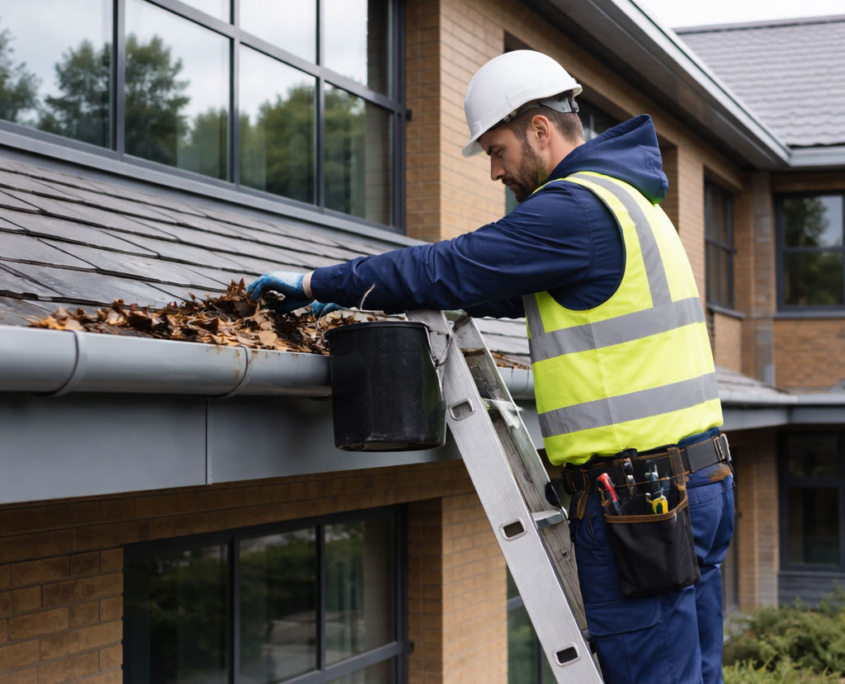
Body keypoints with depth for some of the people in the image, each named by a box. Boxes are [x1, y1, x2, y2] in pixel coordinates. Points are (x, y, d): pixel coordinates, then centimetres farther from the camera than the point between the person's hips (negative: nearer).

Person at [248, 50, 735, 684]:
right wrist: (359, 293, 23)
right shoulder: (627, 196, 21)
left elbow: (451, 267, -13)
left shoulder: (576, 207, -12)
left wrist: (320, 283, -2)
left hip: (638, 489, -10)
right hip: (702, 475, 10)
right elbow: (515, 290, 26)